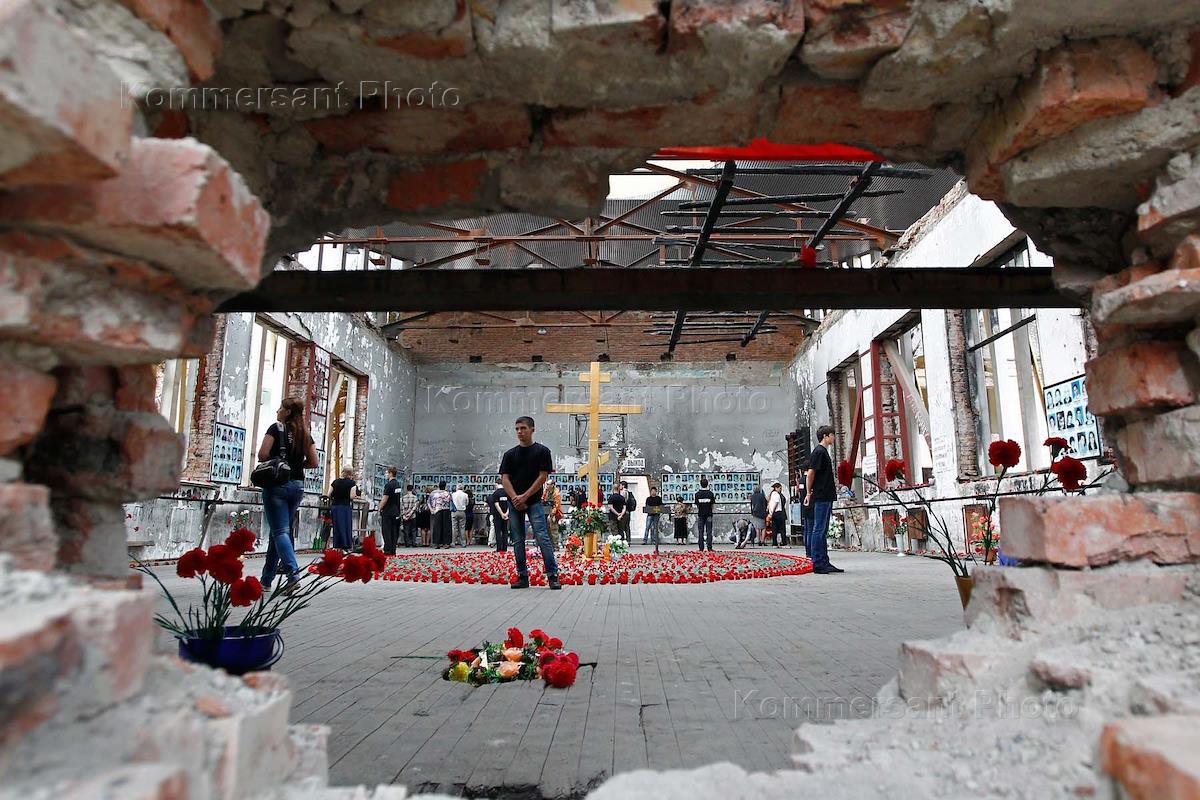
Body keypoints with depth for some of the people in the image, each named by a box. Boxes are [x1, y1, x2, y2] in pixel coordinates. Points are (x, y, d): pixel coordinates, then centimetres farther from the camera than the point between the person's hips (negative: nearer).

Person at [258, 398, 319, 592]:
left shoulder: (276, 428, -4)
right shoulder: (305, 434, 11)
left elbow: (263, 454, -13)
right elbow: (313, 462, 7)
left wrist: (274, 462, 6)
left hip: (277, 483, -6)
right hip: (297, 485, 6)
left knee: (280, 531, -8)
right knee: (280, 530, 14)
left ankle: (292, 572, -24)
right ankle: (266, 579, 20)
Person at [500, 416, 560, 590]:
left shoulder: (542, 451, 1)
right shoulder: (510, 454, 11)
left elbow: (543, 476, -5)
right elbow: (504, 478, 5)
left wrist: (525, 497, -11)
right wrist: (515, 498, -10)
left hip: (534, 502, -4)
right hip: (514, 503, 4)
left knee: (542, 538, -10)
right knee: (517, 541, 6)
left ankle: (553, 575, -7)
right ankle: (522, 577, 14)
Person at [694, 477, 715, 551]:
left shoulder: (697, 494, -3)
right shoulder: (710, 493, -5)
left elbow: (697, 505, 2)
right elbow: (713, 506, -1)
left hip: (701, 515, 0)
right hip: (709, 514, 0)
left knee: (700, 532, 5)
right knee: (709, 531, 3)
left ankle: (701, 548, 3)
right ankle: (709, 548, 0)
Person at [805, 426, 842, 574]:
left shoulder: (824, 451, 19)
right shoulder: (819, 451, -11)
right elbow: (810, 474, -15)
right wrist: (809, 493, -11)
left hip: (826, 497, 10)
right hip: (821, 497, -10)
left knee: (822, 531, 11)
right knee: (819, 530, -7)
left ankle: (824, 563, 15)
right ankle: (818, 564, -6)